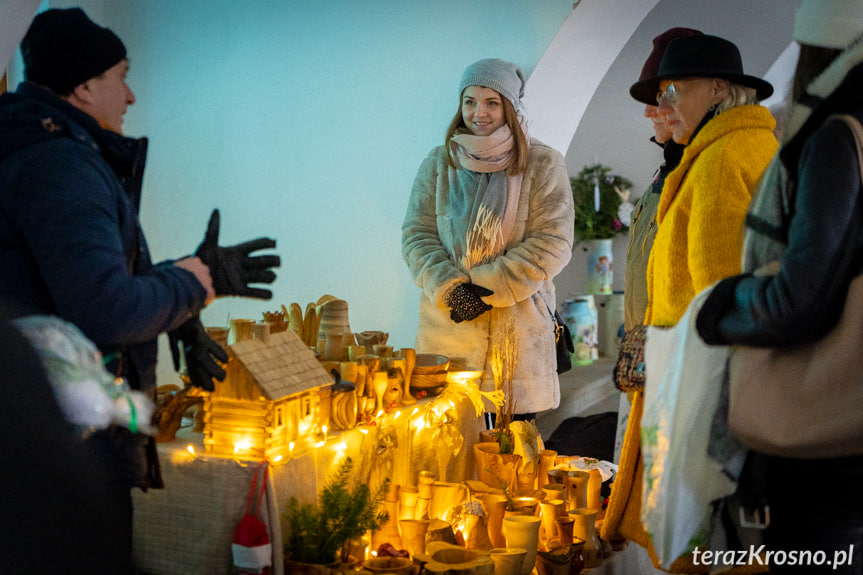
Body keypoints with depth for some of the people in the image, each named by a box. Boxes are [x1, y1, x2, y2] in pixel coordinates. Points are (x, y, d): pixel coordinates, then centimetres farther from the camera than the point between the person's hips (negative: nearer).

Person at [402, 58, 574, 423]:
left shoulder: (543, 165, 3)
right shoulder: (439, 163, 11)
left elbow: (552, 245, -5)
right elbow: (416, 235, 6)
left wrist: (486, 290, -12)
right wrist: (451, 288, -11)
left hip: (518, 328, -2)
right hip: (446, 325, 2)